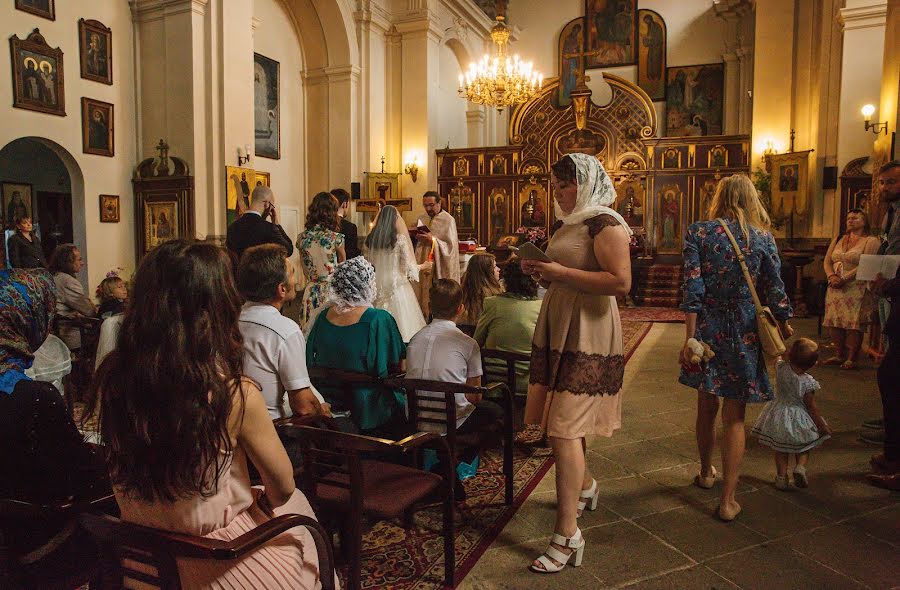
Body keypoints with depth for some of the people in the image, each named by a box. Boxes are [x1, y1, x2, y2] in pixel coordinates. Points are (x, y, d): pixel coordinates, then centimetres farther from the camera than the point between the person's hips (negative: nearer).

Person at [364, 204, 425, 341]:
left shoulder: (370, 239, 2)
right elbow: (409, 266, -10)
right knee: (400, 318, 1)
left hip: (377, 287, 5)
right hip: (396, 286, -5)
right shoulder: (400, 239, -11)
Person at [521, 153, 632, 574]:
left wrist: (561, 272, -22)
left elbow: (621, 282, -22)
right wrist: (543, 272, 7)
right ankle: (585, 485, 43)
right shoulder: (571, 223, 17)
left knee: (565, 429, -11)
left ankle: (567, 535, -4)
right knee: (560, 421, 17)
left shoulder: (605, 223, -11)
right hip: (558, 330, 9)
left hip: (586, 336, -9)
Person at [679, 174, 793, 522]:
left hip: (707, 331, 0)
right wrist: (784, 333, 11)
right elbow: (776, 294, -1)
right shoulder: (763, 238, -1)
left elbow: (692, 290, -10)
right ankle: (728, 500, 8)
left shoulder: (698, 233, -4)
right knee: (734, 417, 6)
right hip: (744, 336, 0)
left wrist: (690, 339, -9)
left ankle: (706, 473, 39)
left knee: (707, 408, 19)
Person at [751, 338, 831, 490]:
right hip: (798, 420, -2)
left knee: (780, 449, 17)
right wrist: (823, 426, -3)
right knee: (803, 448, 21)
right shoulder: (807, 383, -23)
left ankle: (781, 476, 15)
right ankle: (800, 466, 0)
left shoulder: (780, 368, -19)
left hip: (778, 416, 3)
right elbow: (811, 407, -13)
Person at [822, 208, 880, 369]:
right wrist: (832, 276, -6)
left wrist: (844, 279, -17)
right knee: (835, 321, 2)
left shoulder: (871, 241, -1)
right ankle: (839, 355, 9)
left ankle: (851, 359, -5)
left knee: (854, 323, -9)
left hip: (856, 288, -6)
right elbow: (827, 261, 13)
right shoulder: (838, 240, 18)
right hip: (836, 288, 6)